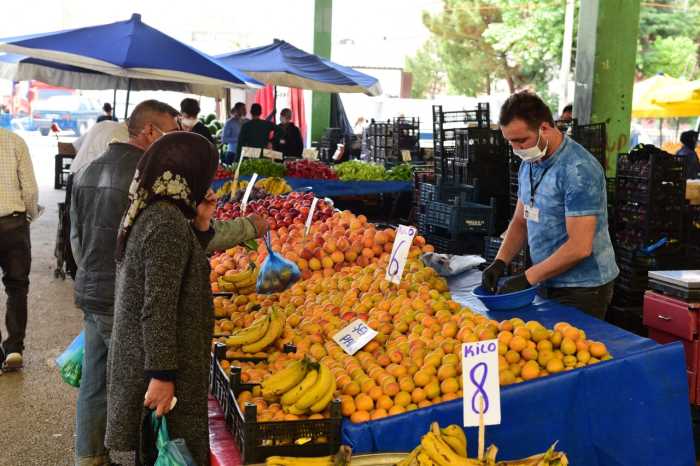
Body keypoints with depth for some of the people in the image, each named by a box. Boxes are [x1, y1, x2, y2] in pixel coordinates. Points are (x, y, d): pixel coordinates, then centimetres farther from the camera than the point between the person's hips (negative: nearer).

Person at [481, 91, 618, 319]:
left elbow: (579, 247, -25)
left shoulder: (578, 170, -21)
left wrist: (527, 278, -21)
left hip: (582, 289, -7)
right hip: (548, 283, 8)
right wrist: (500, 263, -2)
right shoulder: (529, 164, 6)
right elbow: (520, 221, 13)